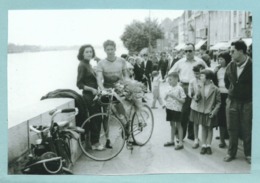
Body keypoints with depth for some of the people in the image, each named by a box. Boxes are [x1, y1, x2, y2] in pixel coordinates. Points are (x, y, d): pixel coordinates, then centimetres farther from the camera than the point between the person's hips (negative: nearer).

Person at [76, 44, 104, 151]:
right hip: (89, 96, -9)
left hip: (94, 95, 9)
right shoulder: (82, 65, -12)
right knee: (94, 119, -5)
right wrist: (92, 89, -22)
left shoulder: (88, 64, 15)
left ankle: (96, 141, 20)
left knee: (98, 118, 11)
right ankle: (94, 143, 5)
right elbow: (79, 84, -16)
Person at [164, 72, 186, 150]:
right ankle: (172, 141, 26)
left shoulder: (179, 88, -12)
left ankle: (180, 143, 6)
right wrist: (166, 96, -8)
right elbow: (165, 98, 14)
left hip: (176, 109, -6)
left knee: (178, 125, 0)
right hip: (169, 108, 6)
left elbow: (183, 100, -13)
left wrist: (174, 97, -22)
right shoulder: (170, 88, 7)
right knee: (172, 124, 15)